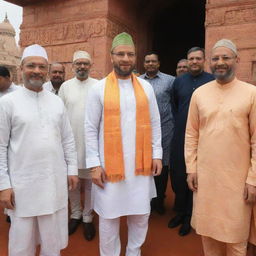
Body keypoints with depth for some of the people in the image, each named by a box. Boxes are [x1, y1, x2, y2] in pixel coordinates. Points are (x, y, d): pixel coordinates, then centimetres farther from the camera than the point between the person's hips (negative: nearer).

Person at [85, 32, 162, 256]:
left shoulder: (146, 87, 5)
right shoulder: (99, 89, -3)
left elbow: (155, 124, 7)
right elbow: (91, 129, -3)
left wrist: (157, 154, 2)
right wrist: (94, 164, -7)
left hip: (141, 164, 3)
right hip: (110, 165, -2)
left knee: (141, 214, 14)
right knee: (109, 216, 10)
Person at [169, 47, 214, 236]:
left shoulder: (213, 81, -5)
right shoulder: (179, 81, 7)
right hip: (180, 136, 3)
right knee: (178, 175, 9)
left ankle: (189, 216, 26)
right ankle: (180, 211, 30)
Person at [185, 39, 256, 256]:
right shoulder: (199, 93, 2)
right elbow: (191, 134, 5)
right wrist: (191, 169, 2)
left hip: (237, 179, -2)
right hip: (205, 176, 3)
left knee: (235, 237, 12)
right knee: (208, 231, 17)